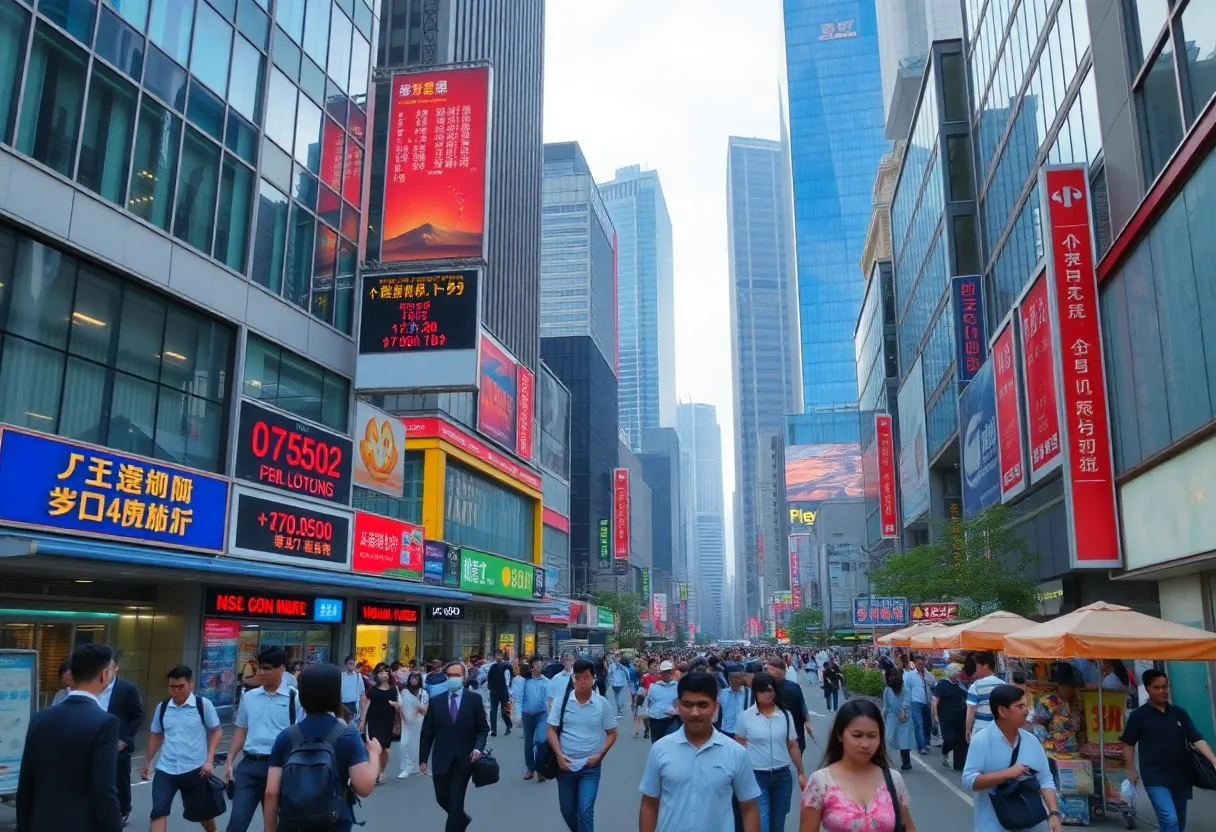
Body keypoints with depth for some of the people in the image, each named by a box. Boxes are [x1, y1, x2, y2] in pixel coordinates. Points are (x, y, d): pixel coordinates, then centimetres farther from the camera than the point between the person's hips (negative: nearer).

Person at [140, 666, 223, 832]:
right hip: (166, 769, 2)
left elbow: (216, 731, -3)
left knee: (200, 811, 14)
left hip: (195, 769, -2)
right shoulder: (162, 707, 1)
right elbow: (156, 735, 15)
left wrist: (209, 760, -11)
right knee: (158, 811, -8)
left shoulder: (203, 704, -9)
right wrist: (147, 762, 16)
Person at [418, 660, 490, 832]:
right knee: (442, 799, 14)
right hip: (441, 760, 3)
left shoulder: (474, 699, -1)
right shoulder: (436, 701, 3)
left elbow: (483, 728, 2)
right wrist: (423, 759, 1)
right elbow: (427, 732, 5)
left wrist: (478, 747, -15)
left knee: (455, 802, -2)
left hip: (464, 759, -3)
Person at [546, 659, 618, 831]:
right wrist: (559, 754, -13)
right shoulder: (562, 700, -6)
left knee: (585, 810, -12)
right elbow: (551, 730, -1)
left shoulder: (603, 703, -6)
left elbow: (612, 733, 2)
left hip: (590, 767, -2)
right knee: (567, 810, 15)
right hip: (565, 765, 2)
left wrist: (600, 755, -10)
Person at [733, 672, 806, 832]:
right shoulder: (746, 716, -6)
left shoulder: (785, 715, 0)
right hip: (757, 776, -3)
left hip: (782, 776, 3)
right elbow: (738, 747, 2)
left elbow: (793, 747, 7)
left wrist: (801, 773, 7)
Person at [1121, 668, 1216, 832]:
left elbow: (1197, 739, 2)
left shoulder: (1179, 713, 7)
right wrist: (1131, 771, 0)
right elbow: (1128, 744, 2)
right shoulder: (1139, 715, -4)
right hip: (1155, 777, -5)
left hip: (1180, 777, 5)